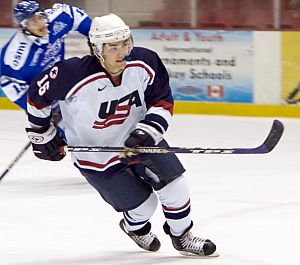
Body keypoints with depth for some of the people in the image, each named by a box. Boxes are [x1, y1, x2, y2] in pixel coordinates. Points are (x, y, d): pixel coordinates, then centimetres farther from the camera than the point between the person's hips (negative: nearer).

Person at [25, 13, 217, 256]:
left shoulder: (145, 63, -20)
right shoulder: (74, 75, -31)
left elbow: (163, 102, -8)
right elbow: (38, 94, -13)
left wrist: (147, 132, -24)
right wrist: (42, 134, -2)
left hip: (137, 136, 4)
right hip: (97, 155, -4)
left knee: (174, 184, -2)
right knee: (143, 204, 1)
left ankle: (182, 237, 25)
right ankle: (134, 227, 39)